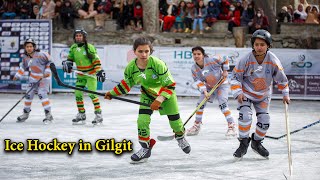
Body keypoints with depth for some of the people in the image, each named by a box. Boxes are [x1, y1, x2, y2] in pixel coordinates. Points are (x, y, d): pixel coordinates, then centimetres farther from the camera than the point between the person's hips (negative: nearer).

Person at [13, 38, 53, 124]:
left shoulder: (40, 55, -20)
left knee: (42, 94, -20)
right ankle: (26, 113, 27)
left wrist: (47, 71, -16)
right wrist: (18, 75, 12)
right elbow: (23, 67, 15)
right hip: (33, 78, 6)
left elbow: (49, 62, -10)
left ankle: (48, 115, -17)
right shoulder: (25, 57, -1)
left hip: (44, 78, -6)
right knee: (29, 94, 9)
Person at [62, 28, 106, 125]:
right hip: (80, 75, 6)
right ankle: (81, 115, 18)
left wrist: (99, 71, -19)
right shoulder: (73, 48, 4)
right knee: (78, 94, 5)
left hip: (91, 74, -6)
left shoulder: (89, 47, -13)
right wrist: (67, 63, -5)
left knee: (92, 94, -15)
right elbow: (70, 58, 17)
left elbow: (96, 60, -12)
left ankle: (98, 115, -10)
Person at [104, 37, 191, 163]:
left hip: (166, 94, -2)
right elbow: (127, 83, 2)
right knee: (142, 120, -15)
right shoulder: (131, 67, -20)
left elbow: (170, 84, -27)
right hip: (147, 95, 3)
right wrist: (112, 93, -1)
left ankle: (180, 137, 44)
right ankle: (146, 147, 3)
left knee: (174, 119, 9)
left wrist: (159, 100, -35)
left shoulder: (157, 64, -33)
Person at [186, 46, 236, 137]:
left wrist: (225, 71, -11)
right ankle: (197, 126, 15)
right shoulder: (194, 68, -13)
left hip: (222, 84, -5)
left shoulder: (212, 60, -27)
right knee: (200, 104, 0)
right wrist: (204, 91, -23)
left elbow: (225, 60, -10)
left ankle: (231, 126, -16)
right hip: (209, 87, 5)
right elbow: (198, 81, -11)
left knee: (223, 104, -21)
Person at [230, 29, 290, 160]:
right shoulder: (246, 60, -24)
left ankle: (256, 142, 26)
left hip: (263, 95, 3)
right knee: (245, 116, -20)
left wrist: (285, 94, -1)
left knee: (264, 121, 1)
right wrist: (238, 93, -22)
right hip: (246, 93, -3)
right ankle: (244, 144, -3)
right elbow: (235, 76, -13)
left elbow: (281, 78, -4)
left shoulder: (273, 61, -19)